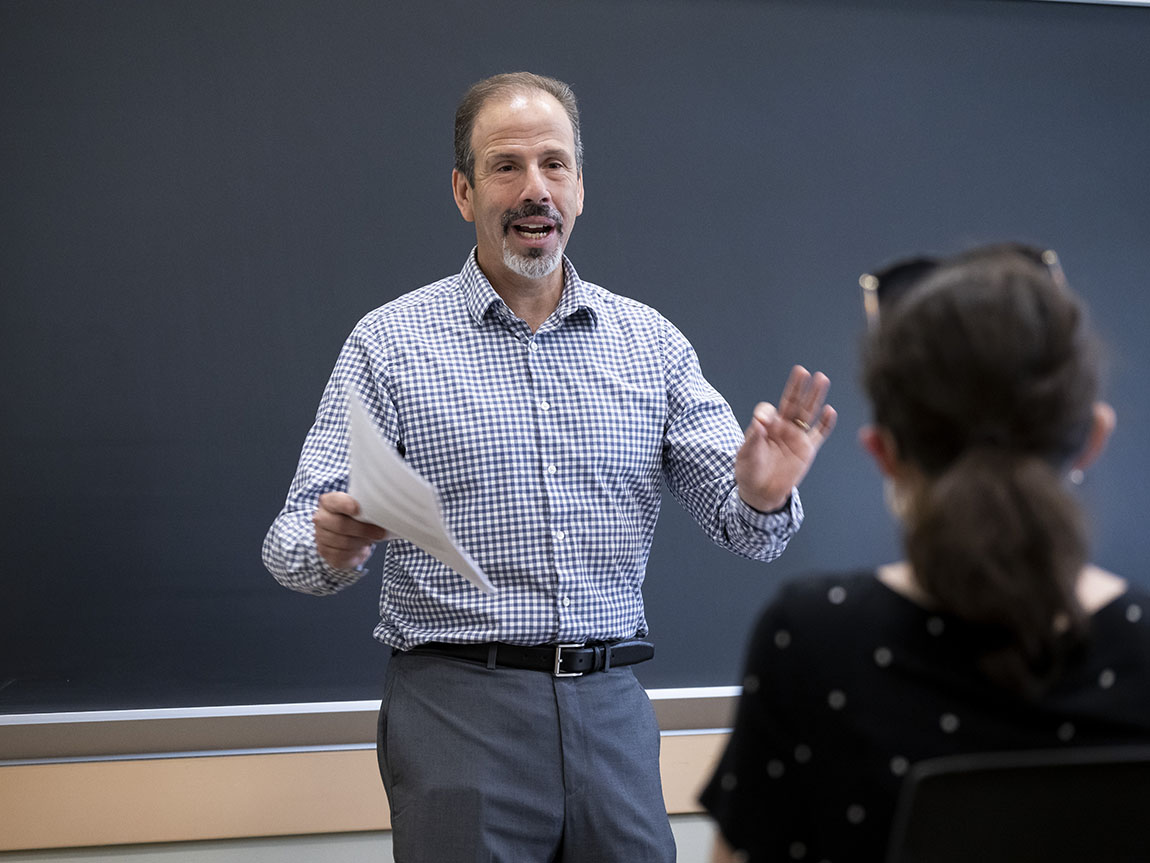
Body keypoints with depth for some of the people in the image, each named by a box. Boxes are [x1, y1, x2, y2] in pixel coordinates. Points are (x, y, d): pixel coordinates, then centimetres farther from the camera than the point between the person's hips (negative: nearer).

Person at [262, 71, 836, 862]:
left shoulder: (650, 342, 8)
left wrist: (761, 498, -18)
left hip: (612, 708, 3)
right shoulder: (391, 343, 0)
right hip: (457, 706, -2)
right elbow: (296, 540, -3)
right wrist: (331, 546, -27)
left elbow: (741, 528, 5)